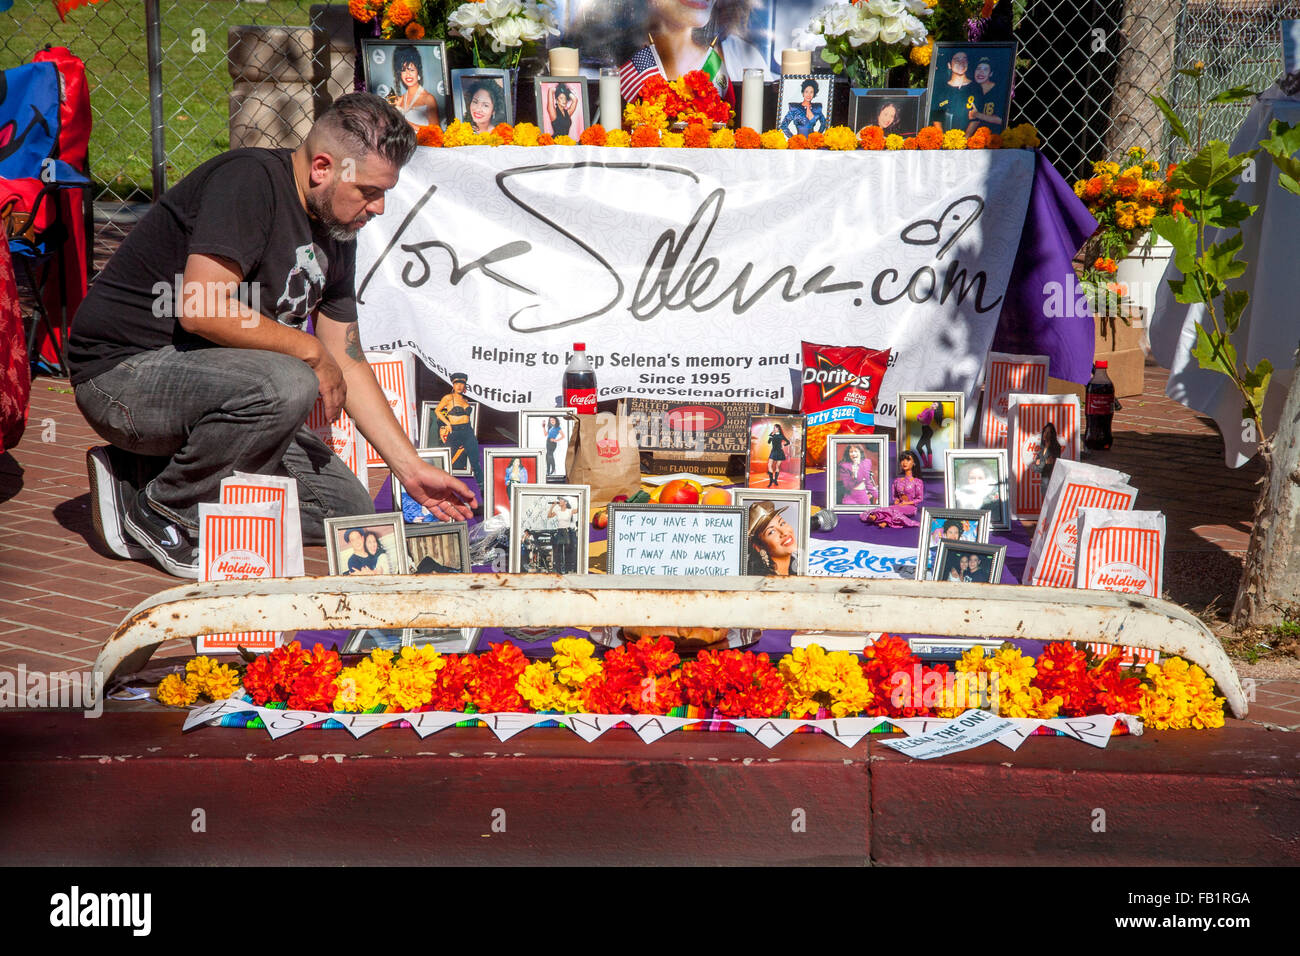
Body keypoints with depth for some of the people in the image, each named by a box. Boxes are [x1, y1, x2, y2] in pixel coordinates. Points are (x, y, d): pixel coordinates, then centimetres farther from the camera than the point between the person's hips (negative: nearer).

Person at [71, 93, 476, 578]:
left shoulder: (335, 235, 8)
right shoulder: (249, 180, -19)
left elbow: (348, 364, 12)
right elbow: (199, 310, -30)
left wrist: (413, 469, 7)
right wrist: (311, 351, -18)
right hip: (121, 371, -9)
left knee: (351, 509, 3)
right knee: (286, 386, -36)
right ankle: (159, 513, -13)